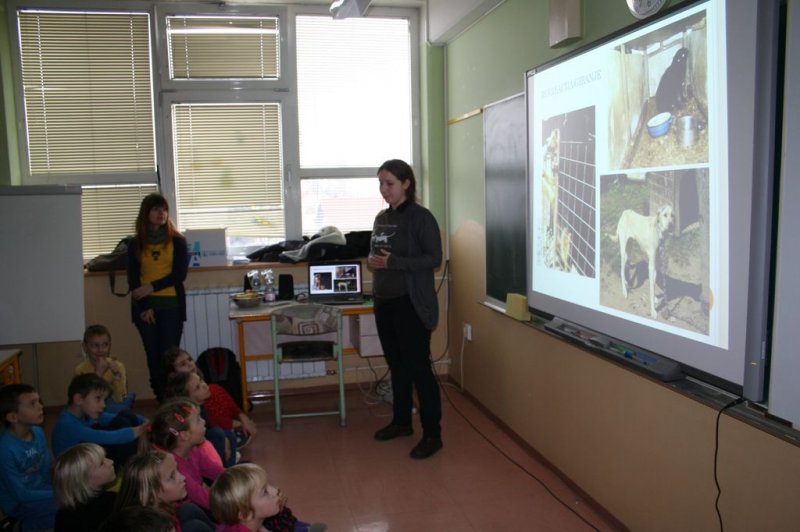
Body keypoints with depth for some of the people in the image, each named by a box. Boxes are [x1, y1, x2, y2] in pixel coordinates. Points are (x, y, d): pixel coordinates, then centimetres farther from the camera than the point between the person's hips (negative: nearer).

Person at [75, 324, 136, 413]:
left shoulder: (117, 366, -12)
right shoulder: (80, 369, -14)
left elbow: (119, 399, -17)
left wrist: (116, 374, -30)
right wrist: (98, 373, -31)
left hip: (111, 407, 1)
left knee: (130, 396, -27)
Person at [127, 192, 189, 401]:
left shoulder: (177, 241, 4)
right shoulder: (135, 244, 9)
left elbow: (180, 274, -4)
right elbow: (133, 279, 4)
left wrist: (152, 287, -12)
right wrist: (144, 307, -7)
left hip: (171, 305, -2)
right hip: (145, 306, 2)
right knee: (154, 357, 2)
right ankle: (161, 402, 8)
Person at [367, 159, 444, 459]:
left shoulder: (420, 217, -10)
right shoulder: (381, 218, 12)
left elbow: (434, 258, -15)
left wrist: (392, 262, -21)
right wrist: (371, 261, -1)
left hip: (411, 304, -7)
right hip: (384, 302, 8)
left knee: (419, 368, -3)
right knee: (397, 366, 17)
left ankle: (432, 434, 7)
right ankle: (401, 421, 32)